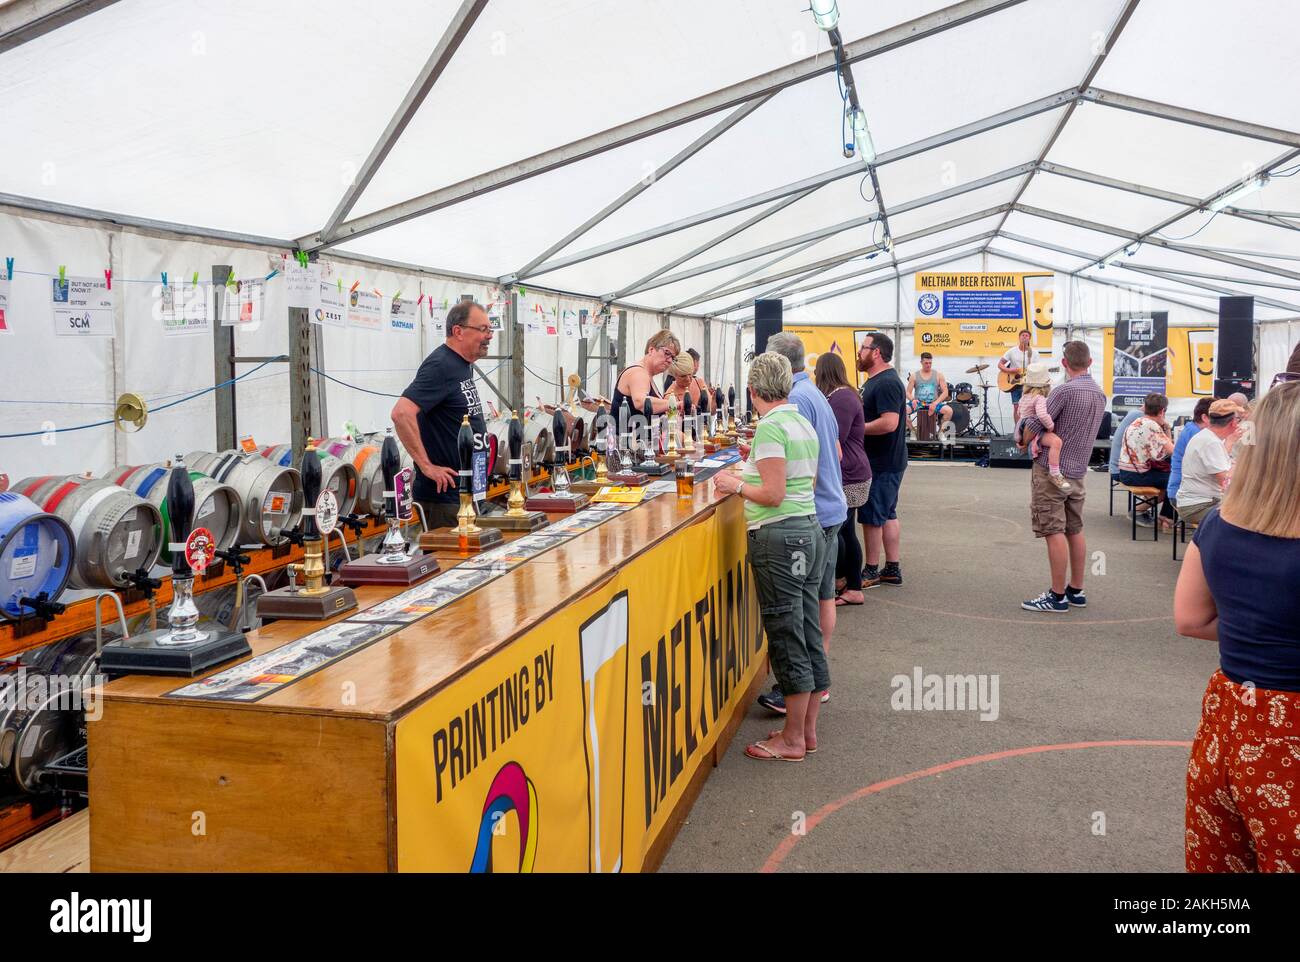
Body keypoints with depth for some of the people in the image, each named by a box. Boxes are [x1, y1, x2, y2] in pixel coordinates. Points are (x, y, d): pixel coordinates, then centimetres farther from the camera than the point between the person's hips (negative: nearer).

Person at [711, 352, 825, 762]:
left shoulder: (770, 427, -15)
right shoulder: (804, 424, 12)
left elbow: (773, 495, -19)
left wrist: (736, 484, -4)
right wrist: (753, 472, 20)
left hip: (779, 537, -9)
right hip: (810, 528, 9)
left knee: (787, 638, -1)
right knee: (809, 634, 14)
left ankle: (792, 739, 8)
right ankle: (807, 729, 24)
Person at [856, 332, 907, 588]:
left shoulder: (886, 383, -19)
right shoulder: (877, 380, 15)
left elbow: (889, 422, -28)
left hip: (882, 464, -11)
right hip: (887, 461, 11)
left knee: (871, 518, -2)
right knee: (887, 515, 14)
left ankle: (871, 571, 6)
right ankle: (892, 569, 21)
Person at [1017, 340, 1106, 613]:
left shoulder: (1065, 390, -17)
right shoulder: (1100, 395, 10)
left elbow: (1034, 424, -14)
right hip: (1077, 471, 8)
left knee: (1054, 532, -6)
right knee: (1075, 530, 14)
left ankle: (1057, 596, -4)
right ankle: (1076, 590, 20)